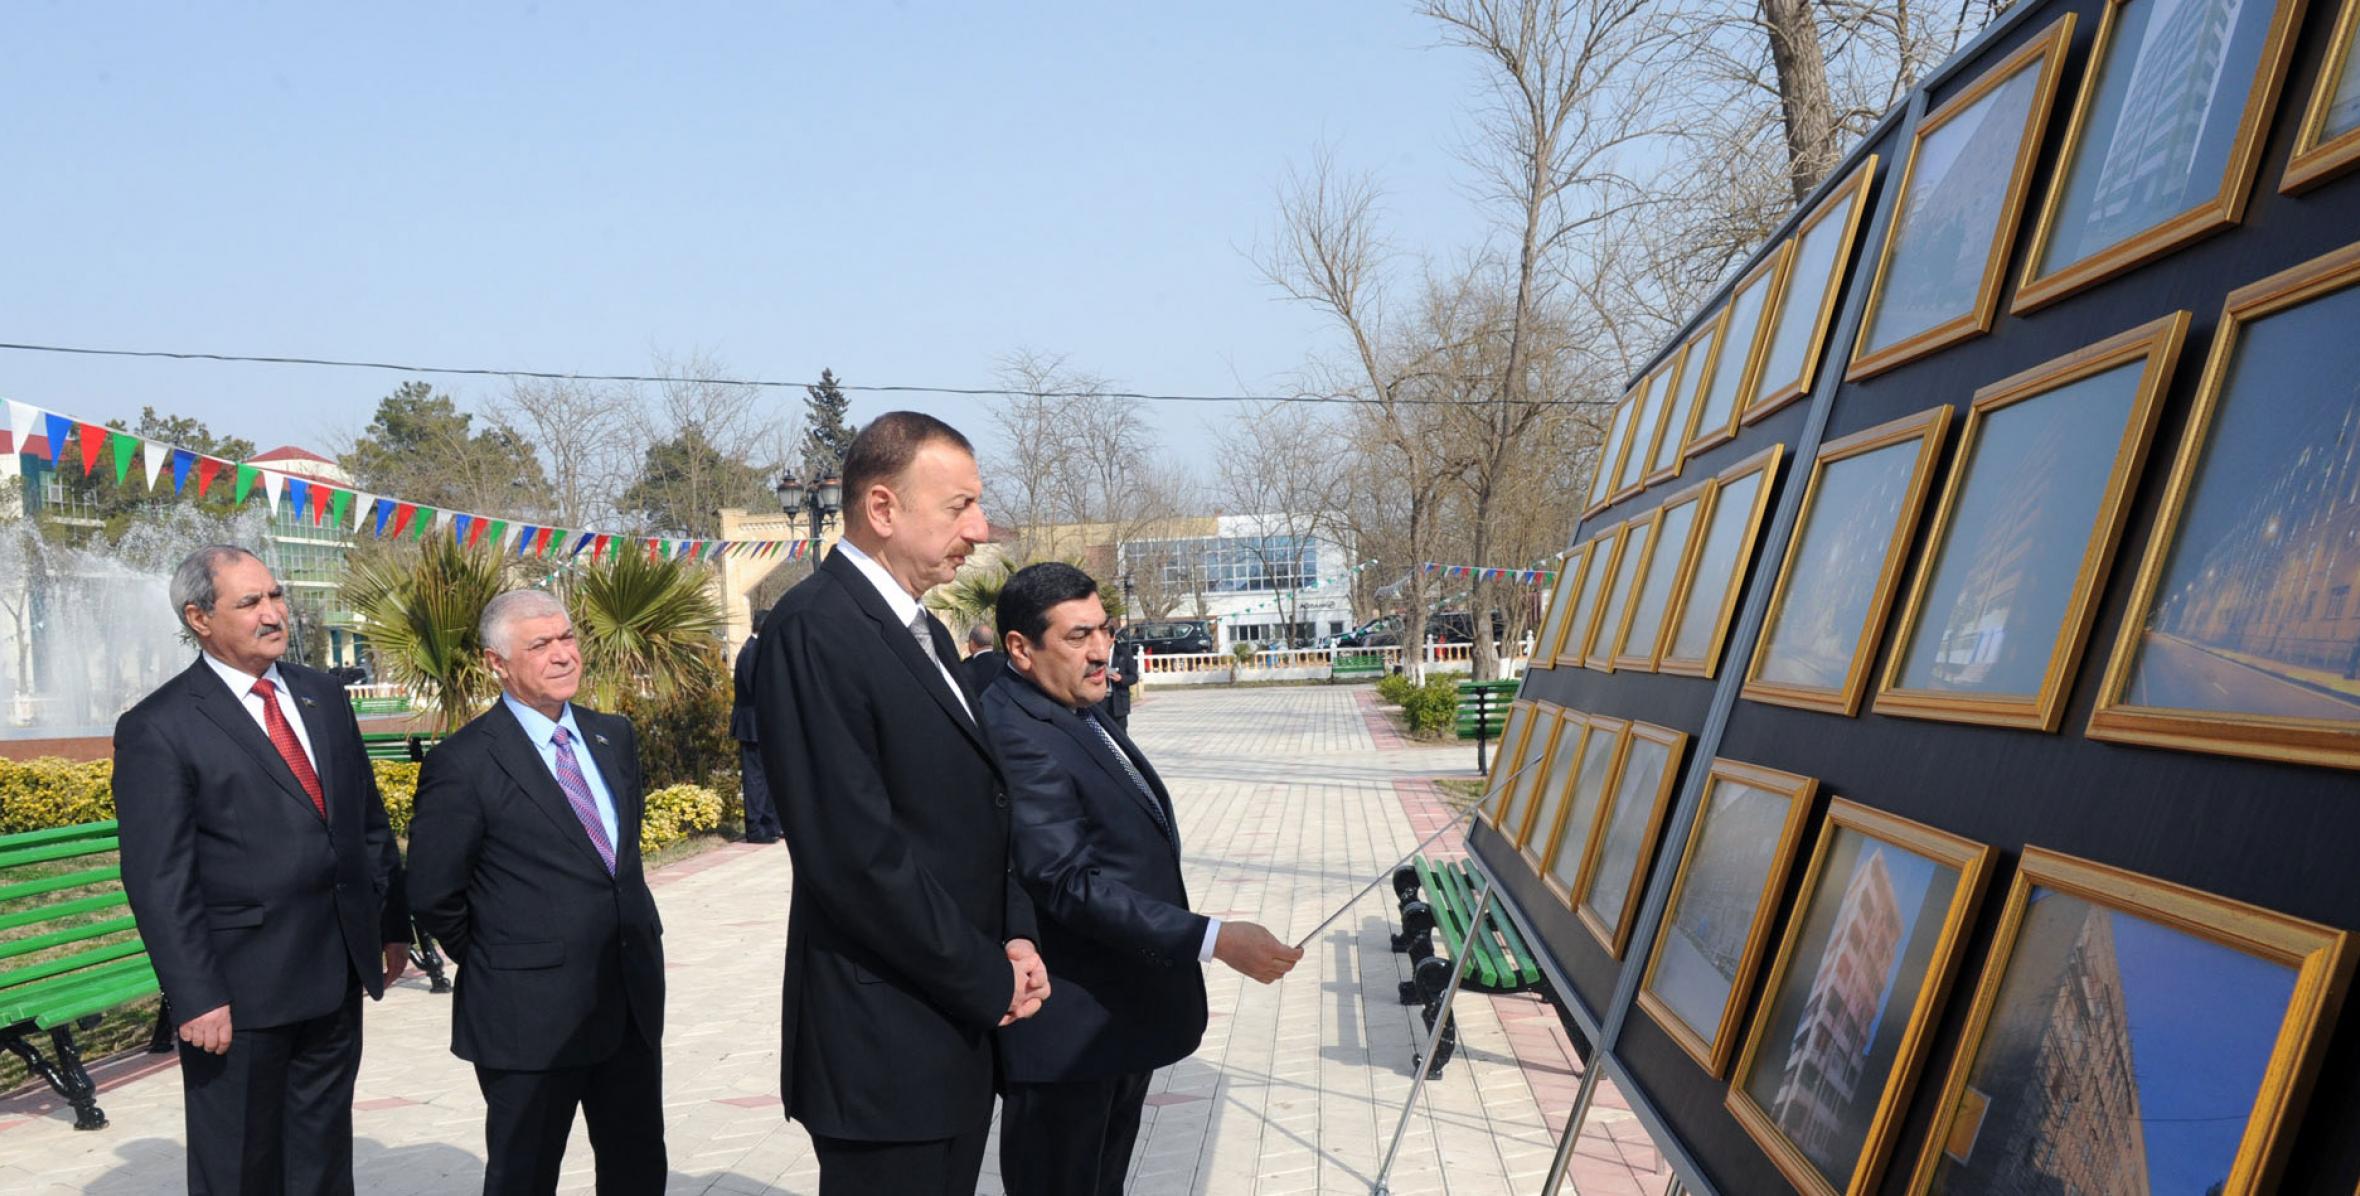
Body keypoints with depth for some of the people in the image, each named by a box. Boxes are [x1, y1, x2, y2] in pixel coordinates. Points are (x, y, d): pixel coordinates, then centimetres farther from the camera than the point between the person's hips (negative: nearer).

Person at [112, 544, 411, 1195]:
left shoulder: (324, 695, 8)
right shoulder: (157, 730, -11)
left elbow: (369, 819, 13)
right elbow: (159, 881, -13)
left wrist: (393, 923, 13)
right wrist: (197, 997, -16)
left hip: (338, 971, 6)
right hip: (241, 990, -5)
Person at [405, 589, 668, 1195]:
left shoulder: (614, 736, 8)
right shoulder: (464, 764, -13)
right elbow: (432, 896, -8)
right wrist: (496, 964, 3)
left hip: (632, 1002, 6)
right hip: (531, 1013, -6)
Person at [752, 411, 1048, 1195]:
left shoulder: (925, 630, 12)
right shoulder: (815, 628, -18)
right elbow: (857, 850, -24)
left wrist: (1013, 933, 0)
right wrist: (988, 980, -14)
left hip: (959, 1025, 9)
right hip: (886, 1041, -9)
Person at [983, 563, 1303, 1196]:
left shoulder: (1078, 711, 7)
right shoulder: (1017, 739, -24)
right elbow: (1070, 883, -29)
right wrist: (1214, 940, -32)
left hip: (1122, 1016, 10)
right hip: (1073, 1032, -10)